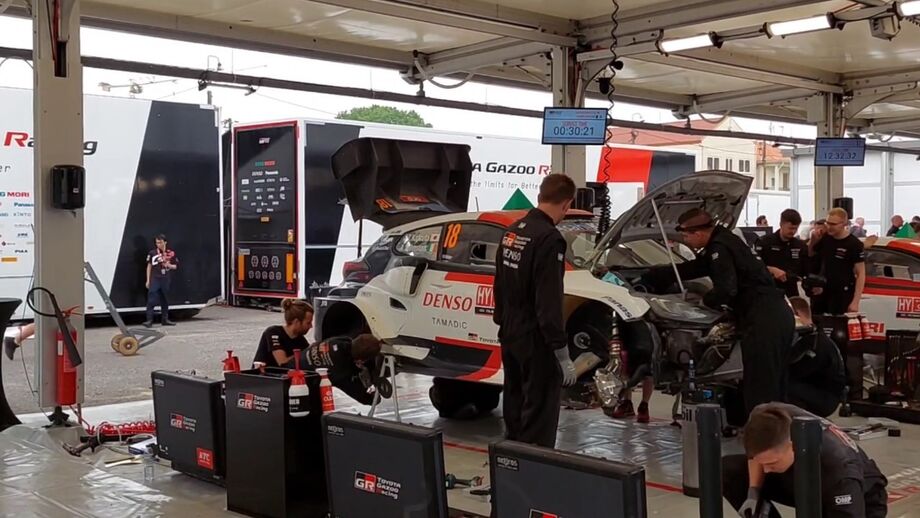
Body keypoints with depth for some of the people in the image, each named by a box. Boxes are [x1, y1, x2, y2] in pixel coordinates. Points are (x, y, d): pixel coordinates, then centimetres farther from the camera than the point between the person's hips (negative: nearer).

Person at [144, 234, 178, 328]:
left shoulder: (171, 254, 6)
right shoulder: (152, 253, 2)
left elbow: (175, 266, 14)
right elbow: (149, 266, 6)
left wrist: (169, 265, -9)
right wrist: (148, 280, 2)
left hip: (166, 280, 2)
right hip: (154, 279, -2)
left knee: (165, 300, 11)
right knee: (151, 300, -10)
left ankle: (165, 319, 21)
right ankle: (149, 320, -12)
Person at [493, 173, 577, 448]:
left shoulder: (512, 232, 7)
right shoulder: (549, 239, -20)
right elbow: (549, 302, -24)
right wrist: (562, 353, -21)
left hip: (509, 336, 9)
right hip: (536, 341, -9)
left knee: (515, 405, 19)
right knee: (539, 413, 0)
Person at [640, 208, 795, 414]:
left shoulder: (720, 248, -11)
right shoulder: (721, 244, 21)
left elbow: (726, 290, -22)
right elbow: (688, 270, 28)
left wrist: (706, 300, -1)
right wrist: (647, 277, 32)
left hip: (763, 320, -10)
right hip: (778, 314, 10)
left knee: (760, 390, -7)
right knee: (773, 388, 16)